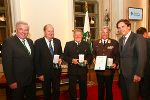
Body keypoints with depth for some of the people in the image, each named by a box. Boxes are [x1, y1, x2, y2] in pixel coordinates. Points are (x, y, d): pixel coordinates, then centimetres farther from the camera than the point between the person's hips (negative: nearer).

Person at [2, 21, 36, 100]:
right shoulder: (8, 42, -14)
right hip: (18, 82, -6)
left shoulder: (30, 41, 7)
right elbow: (7, 63, -16)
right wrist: (11, 82, -17)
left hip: (31, 79, 6)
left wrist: (34, 75, 8)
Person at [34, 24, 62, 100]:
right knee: (47, 92, 15)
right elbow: (36, 60, -8)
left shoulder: (57, 41, 4)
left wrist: (60, 59, -9)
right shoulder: (38, 42, -8)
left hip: (56, 71, 3)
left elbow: (61, 54, 14)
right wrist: (39, 74, -10)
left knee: (57, 91, 15)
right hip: (45, 73, -3)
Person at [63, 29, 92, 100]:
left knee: (83, 87, 15)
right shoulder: (68, 44, 2)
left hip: (83, 70, 2)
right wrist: (72, 60, -16)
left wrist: (86, 60, -11)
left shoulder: (86, 44, 8)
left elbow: (89, 55, 9)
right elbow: (65, 56, 0)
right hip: (72, 71, -1)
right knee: (72, 88, 9)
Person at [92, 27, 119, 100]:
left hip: (109, 70, -2)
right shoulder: (96, 43, 7)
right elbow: (93, 53, 13)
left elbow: (117, 55, 0)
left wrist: (115, 63, -15)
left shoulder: (114, 43, -1)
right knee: (100, 87, 17)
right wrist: (94, 59, -7)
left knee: (109, 87, 12)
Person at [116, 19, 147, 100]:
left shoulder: (138, 39, -12)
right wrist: (119, 68, 4)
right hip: (122, 74, 7)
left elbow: (142, 58, -17)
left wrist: (138, 74, -19)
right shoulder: (121, 40, 13)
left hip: (132, 75, -7)